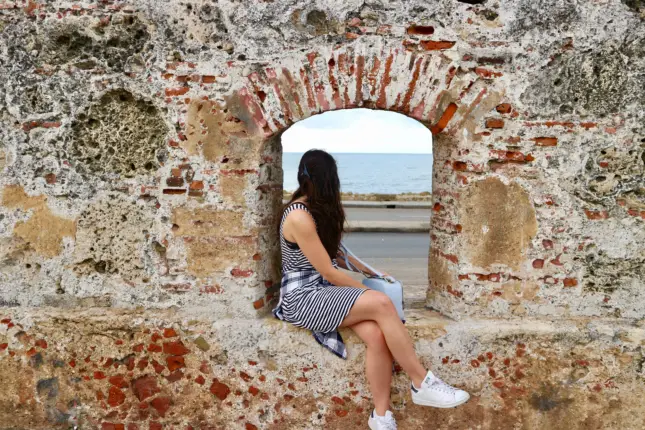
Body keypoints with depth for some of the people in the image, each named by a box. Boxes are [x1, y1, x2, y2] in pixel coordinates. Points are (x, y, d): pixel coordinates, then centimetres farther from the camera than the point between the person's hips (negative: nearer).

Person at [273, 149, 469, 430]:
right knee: (381, 304, -28)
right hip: (302, 298, -8)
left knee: (377, 335, -23)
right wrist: (369, 292, -7)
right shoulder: (299, 217, -17)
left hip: (324, 290, 8)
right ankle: (422, 384, -17)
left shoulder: (318, 209, 12)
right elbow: (329, 273, -16)